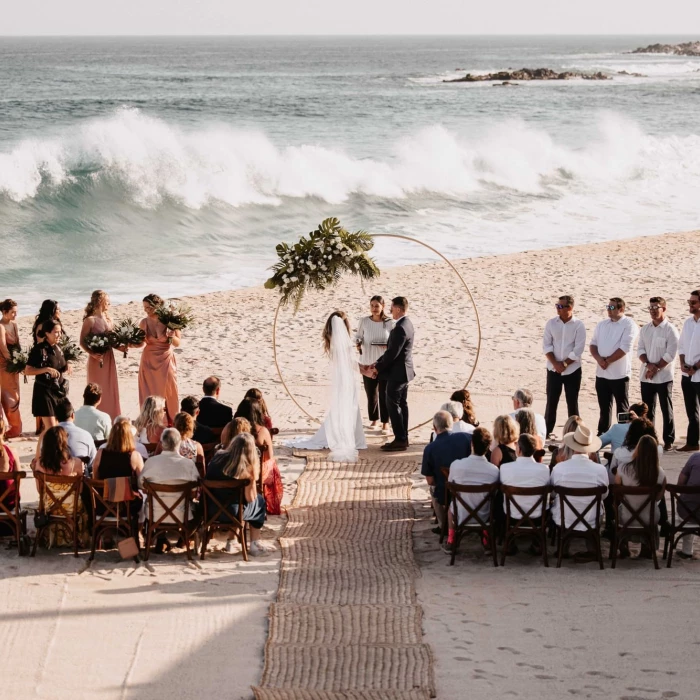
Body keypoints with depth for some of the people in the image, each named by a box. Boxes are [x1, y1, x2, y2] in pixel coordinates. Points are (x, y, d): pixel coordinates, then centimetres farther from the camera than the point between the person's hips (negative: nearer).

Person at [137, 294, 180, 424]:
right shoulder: (144, 322, -4)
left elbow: (178, 343, -7)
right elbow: (141, 342, 5)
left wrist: (170, 334, -25)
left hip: (166, 361, -2)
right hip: (149, 361, 2)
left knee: (167, 394, 5)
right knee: (149, 395, 3)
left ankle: (170, 423, 16)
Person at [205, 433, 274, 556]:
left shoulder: (218, 456, -1)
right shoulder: (247, 467, -13)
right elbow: (250, 498, -10)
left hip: (207, 510, 5)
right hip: (230, 513, -5)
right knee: (259, 500, 24)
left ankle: (230, 542, 34)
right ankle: (255, 545, 30)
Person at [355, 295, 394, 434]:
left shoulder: (389, 323, -9)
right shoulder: (364, 321, -5)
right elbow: (358, 336, 7)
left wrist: (388, 346, -20)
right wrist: (358, 343, -14)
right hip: (367, 362, 2)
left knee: (384, 393, -3)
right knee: (371, 393, 12)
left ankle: (385, 423, 6)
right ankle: (373, 419, 30)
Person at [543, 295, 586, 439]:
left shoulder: (578, 325, -7)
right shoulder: (551, 323, 0)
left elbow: (578, 350, -10)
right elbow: (546, 345, -1)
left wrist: (565, 364, -13)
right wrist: (555, 363, -12)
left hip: (572, 370, -2)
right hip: (553, 369, 2)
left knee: (572, 402, 4)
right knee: (551, 400, 4)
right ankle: (548, 431, 12)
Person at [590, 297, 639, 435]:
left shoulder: (629, 325, -8)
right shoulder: (602, 324, 12)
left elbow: (625, 348, -16)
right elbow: (593, 343, 11)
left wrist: (607, 361, -13)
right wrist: (598, 358, -8)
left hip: (619, 374, -6)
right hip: (601, 373, 6)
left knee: (622, 408, 2)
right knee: (604, 407, 13)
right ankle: (601, 435, 21)